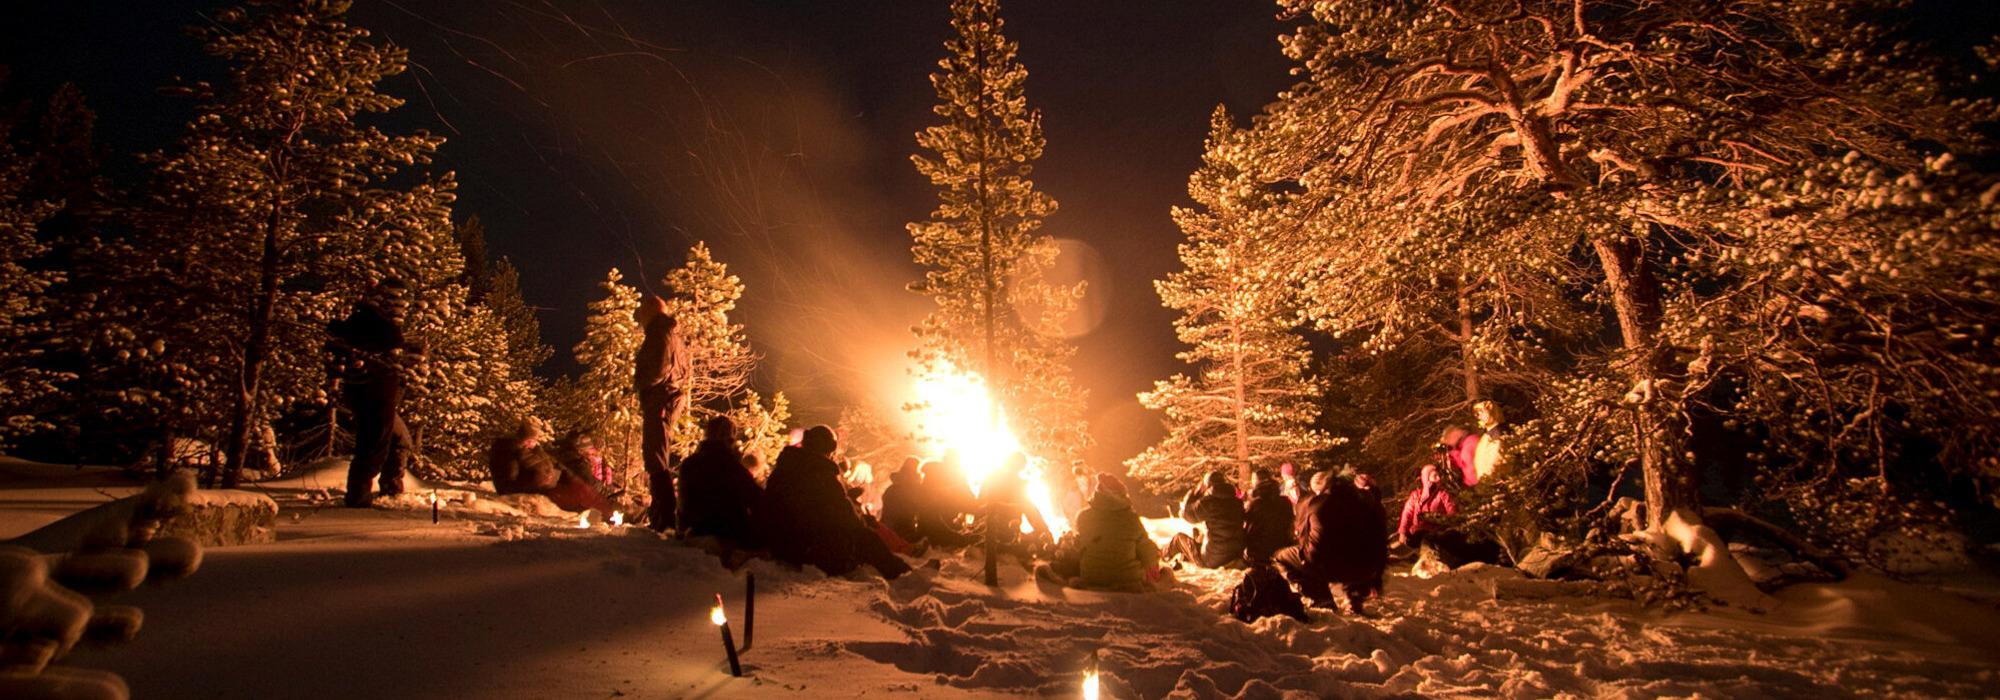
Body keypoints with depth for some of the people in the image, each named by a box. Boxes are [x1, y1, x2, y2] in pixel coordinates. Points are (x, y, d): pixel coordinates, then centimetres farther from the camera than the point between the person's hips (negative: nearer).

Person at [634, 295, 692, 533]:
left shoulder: (659, 334, -11)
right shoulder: (673, 334, 19)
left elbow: (660, 367, -21)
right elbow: (688, 369, 21)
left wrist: (640, 384, -8)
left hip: (659, 401, -10)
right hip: (673, 398, 10)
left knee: (655, 456, -11)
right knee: (656, 453, 19)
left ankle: (665, 515, -15)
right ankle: (659, 511, 27)